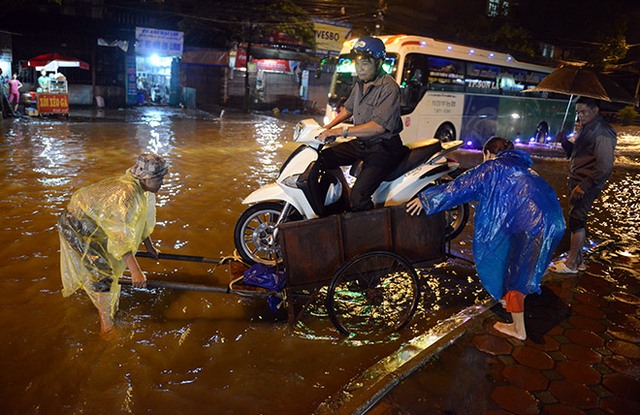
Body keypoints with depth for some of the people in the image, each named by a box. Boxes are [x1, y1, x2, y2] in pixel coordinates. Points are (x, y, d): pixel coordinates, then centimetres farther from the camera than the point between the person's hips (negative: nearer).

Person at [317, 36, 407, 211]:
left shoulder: (389, 88, -19)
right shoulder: (360, 83, 9)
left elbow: (378, 126, -29)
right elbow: (348, 108, 26)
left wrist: (339, 131, -30)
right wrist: (327, 128, 14)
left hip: (383, 149, -9)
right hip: (361, 143, 9)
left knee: (358, 197, -24)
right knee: (323, 159, 6)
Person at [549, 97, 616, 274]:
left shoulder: (602, 133, -18)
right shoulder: (587, 128, 13)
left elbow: (605, 166, -22)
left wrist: (584, 186, -23)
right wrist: (565, 143, 2)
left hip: (587, 185, -10)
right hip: (577, 182, 10)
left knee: (576, 221, -4)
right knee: (577, 220, 14)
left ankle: (571, 264, 5)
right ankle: (577, 259, 25)